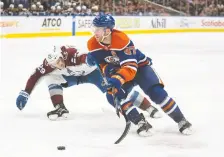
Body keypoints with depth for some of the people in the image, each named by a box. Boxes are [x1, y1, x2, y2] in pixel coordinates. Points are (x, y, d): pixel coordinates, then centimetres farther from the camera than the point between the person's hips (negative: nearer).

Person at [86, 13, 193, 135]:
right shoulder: (93, 44, -18)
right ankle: (141, 123, -10)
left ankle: (181, 121, -6)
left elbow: (131, 68, -39)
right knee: (113, 95, -19)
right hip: (118, 69, 5)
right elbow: (102, 64, -4)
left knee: (157, 93, -22)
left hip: (139, 66, -5)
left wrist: (117, 79, -55)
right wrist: (107, 69, -27)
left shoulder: (121, 39, -35)